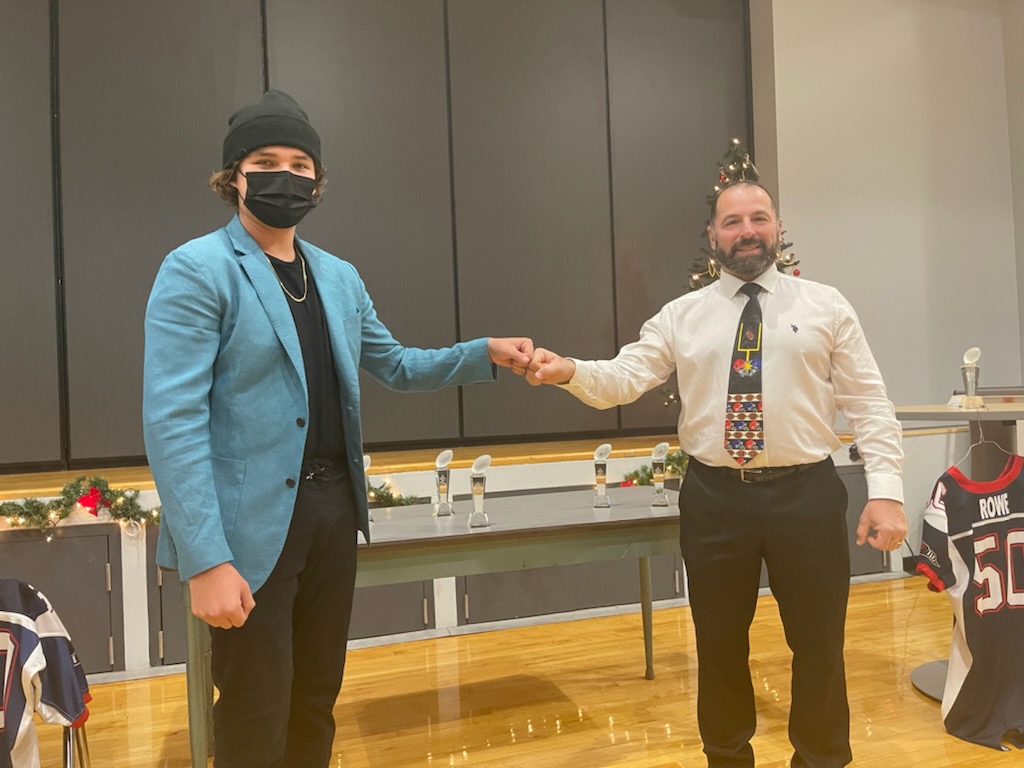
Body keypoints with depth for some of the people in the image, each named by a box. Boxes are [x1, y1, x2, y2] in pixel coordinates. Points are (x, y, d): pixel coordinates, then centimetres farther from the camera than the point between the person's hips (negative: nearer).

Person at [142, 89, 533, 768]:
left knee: (316, 706, 17)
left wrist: (487, 353, 9)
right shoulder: (197, 271, -9)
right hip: (252, 526, -6)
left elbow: (396, 365, 22)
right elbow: (173, 419, -16)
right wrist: (207, 560, -22)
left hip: (334, 509, 6)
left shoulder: (340, 277, 12)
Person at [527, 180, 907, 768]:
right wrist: (569, 370, -26)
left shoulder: (826, 306, 3)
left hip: (806, 494, 0)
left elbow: (869, 405, 0)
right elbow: (624, 379, -5)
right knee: (720, 646, 14)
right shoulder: (681, 316, 5)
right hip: (715, 498, 1)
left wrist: (886, 490, -10)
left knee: (819, 645, 12)